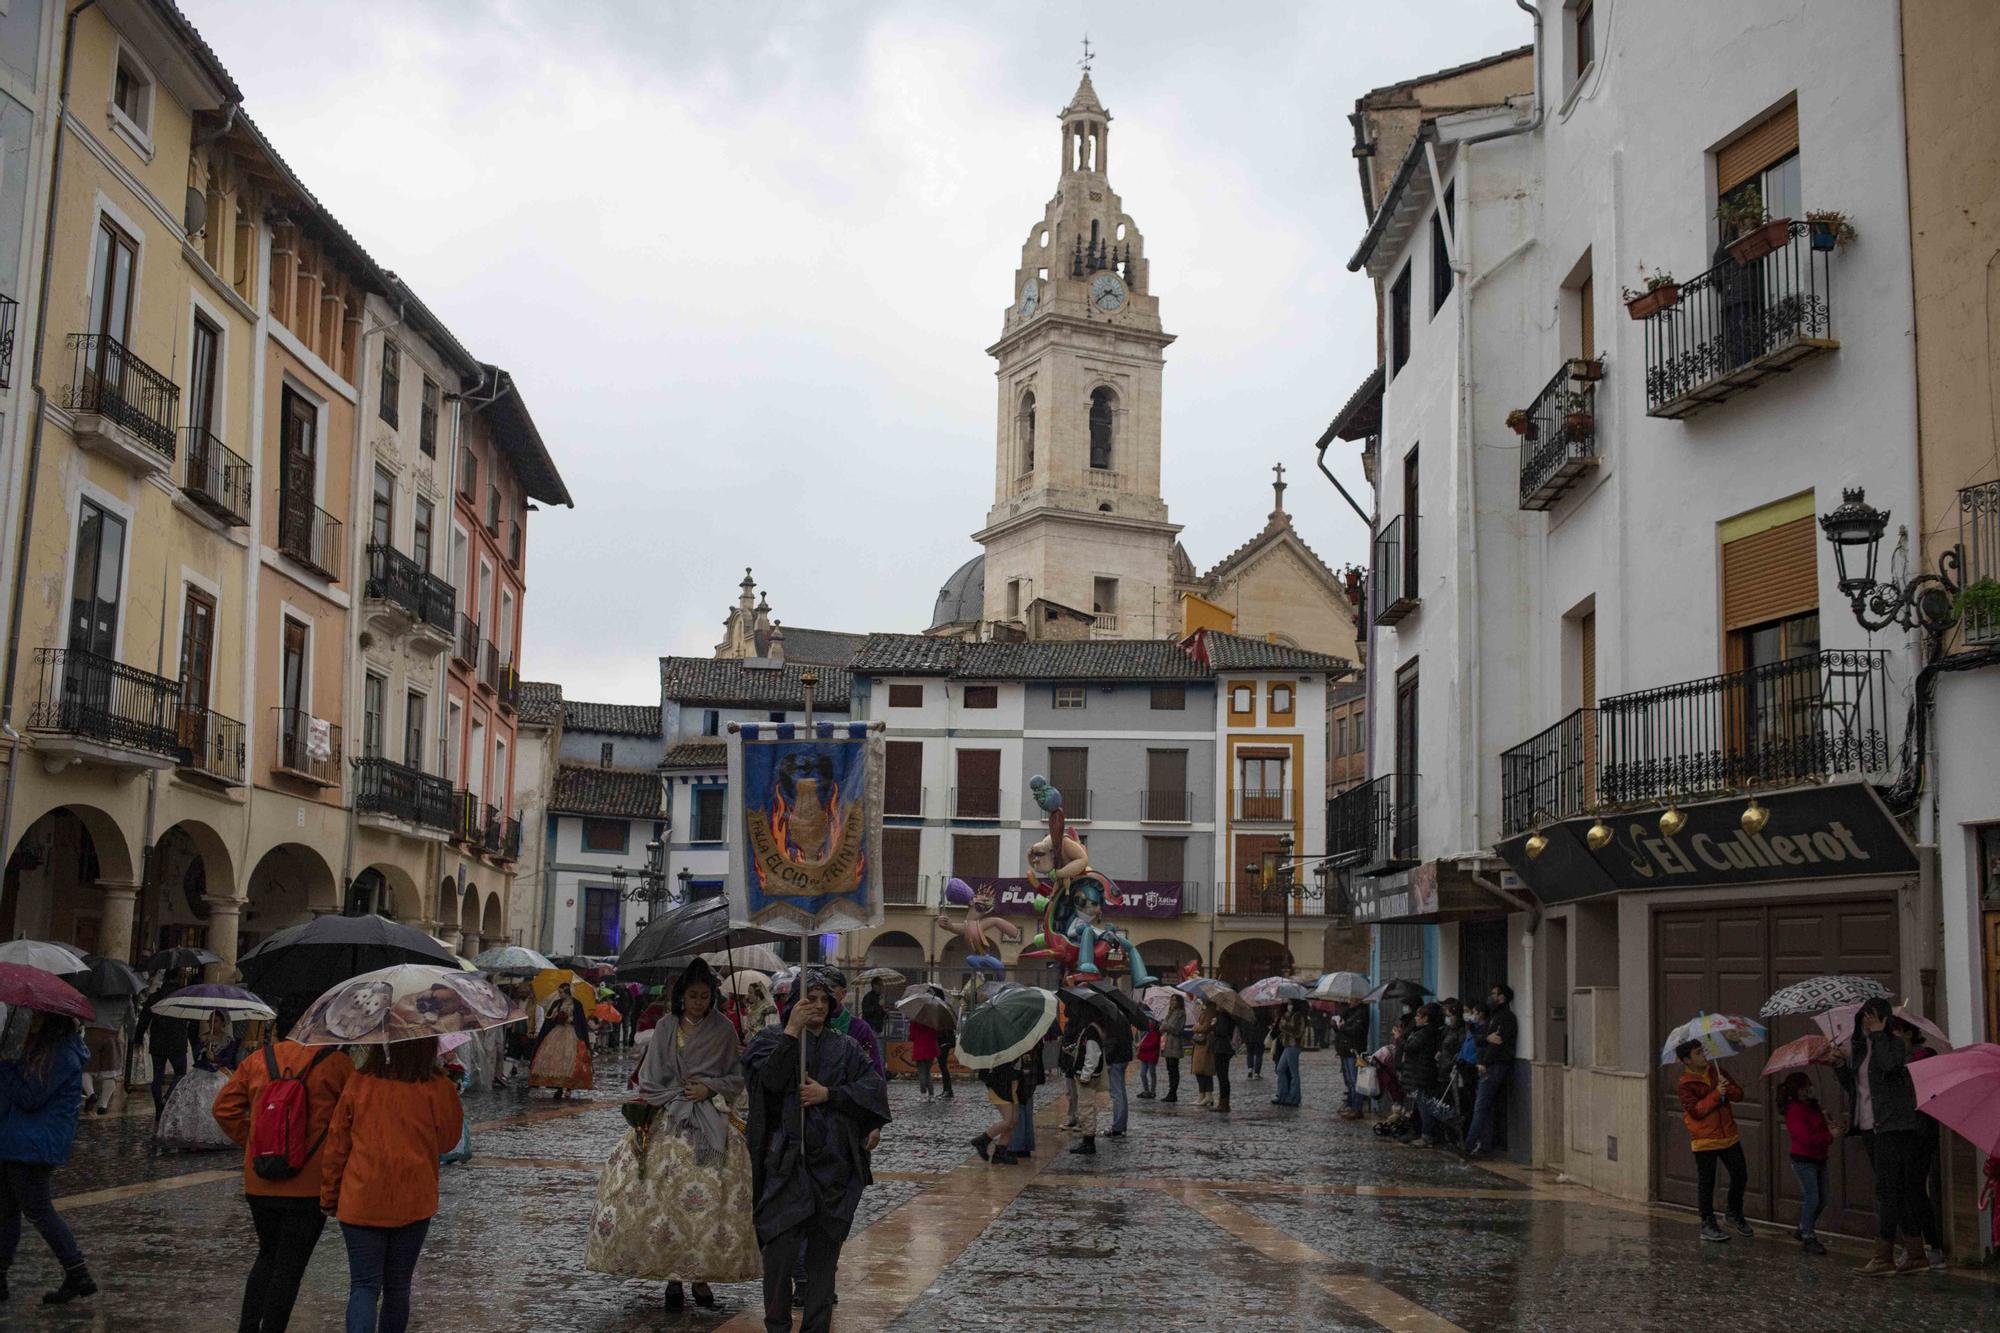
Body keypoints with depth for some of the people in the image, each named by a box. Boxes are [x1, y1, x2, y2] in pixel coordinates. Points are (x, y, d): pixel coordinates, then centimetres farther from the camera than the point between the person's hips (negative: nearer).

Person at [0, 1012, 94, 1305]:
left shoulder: (63, 1056, -16)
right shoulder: (41, 1048, 16)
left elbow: (30, 1096, -19)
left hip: (35, 1146, -10)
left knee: (38, 1209, -7)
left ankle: (78, 1276, -3)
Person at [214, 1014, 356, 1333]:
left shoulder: (257, 1061, 5)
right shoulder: (337, 1063, -6)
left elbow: (224, 1108, 7)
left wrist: (250, 1141, 15)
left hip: (259, 1183, 4)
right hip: (310, 1184, -4)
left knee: (268, 1256, 22)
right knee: (290, 1266, 4)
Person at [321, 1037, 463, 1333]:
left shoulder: (359, 1083, -7)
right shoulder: (438, 1089, -11)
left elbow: (336, 1144, 0)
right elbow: (447, 1141, 5)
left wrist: (329, 1197, 12)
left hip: (360, 1204, 0)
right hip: (413, 1204, 0)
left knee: (364, 1286, 2)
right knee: (397, 1286, 15)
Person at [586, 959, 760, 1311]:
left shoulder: (724, 1031, 5)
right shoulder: (665, 1031, 7)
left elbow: (737, 1078, 8)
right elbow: (650, 1081, 9)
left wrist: (710, 1088, -7)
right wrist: (680, 1093, -5)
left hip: (711, 1121, -1)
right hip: (667, 1121, 1)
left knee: (712, 1196, -10)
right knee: (664, 1195, -9)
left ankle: (701, 1275, 2)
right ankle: (672, 1276, 2)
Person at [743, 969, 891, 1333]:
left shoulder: (846, 1048, 13)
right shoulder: (773, 1039, 6)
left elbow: (874, 1086, 0)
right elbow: (770, 1077, -14)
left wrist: (827, 1094, -10)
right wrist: (792, 1030, -18)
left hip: (834, 1159, 3)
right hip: (787, 1158, -3)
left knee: (825, 1248, 6)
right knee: (781, 1244, -11)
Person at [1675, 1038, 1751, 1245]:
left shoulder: (1717, 1071, 7)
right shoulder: (1686, 1084, -10)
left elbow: (1739, 1095, 8)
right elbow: (1696, 1111, -19)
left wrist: (1728, 1088, -14)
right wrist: (1716, 1094, -24)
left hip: (1729, 1136, 5)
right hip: (1704, 1140, -5)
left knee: (1740, 1175, 8)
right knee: (1706, 1182, 2)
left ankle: (1735, 1214, 30)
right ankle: (1708, 1224, 12)